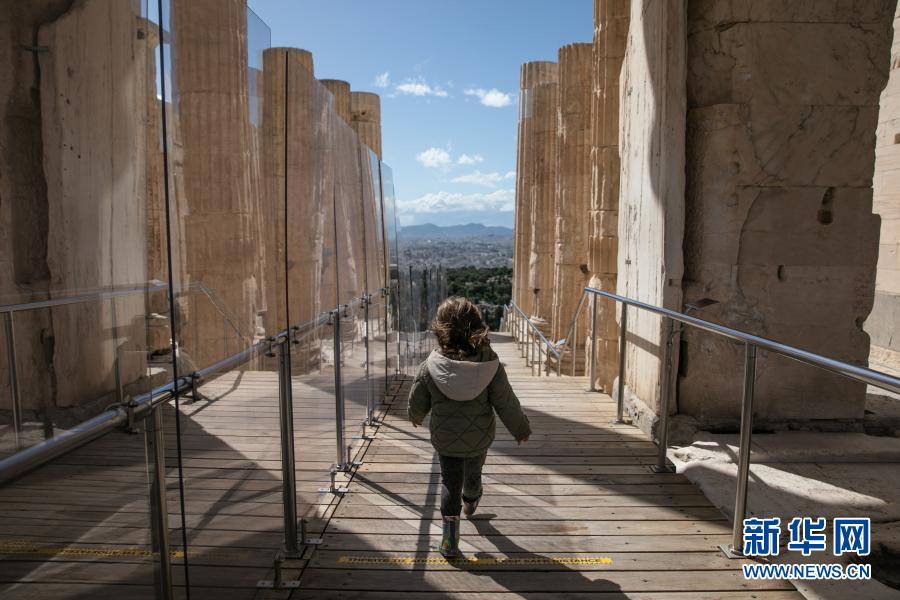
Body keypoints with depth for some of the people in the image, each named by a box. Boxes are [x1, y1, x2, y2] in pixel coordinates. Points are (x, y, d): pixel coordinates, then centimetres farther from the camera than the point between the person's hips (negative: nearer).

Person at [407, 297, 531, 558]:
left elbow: (417, 402, -5)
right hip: (479, 438, 2)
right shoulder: (490, 365, -22)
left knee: (449, 481, 16)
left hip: (445, 438, -1)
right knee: (473, 473, 28)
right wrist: (521, 429, 3)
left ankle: (450, 535, 10)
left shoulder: (430, 365, -20)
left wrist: (415, 416, 19)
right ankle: (470, 502, 58)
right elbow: (507, 404, -15)